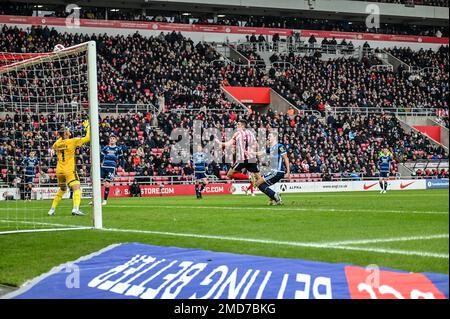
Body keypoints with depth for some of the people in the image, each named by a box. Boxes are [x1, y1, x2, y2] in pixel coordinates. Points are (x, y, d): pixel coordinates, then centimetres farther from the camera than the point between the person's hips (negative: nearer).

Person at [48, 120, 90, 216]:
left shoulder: (57, 143, 9)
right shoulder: (72, 141, -7)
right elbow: (87, 138, -6)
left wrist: (61, 137, 30)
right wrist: (87, 127, 8)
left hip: (59, 171, 6)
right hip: (69, 170, -6)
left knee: (62, 190, 24)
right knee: (76, 188, -12)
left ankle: (52, 209, 23)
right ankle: (75, 209, -34)